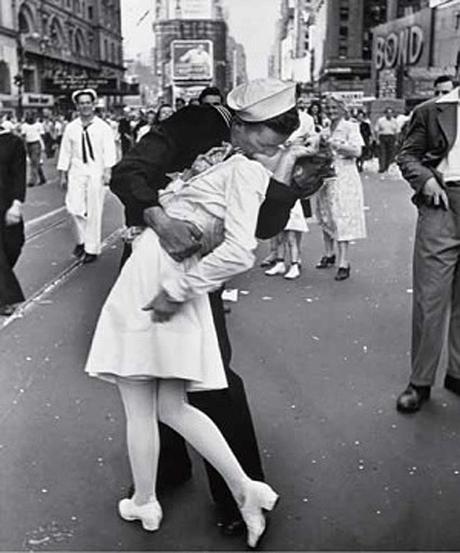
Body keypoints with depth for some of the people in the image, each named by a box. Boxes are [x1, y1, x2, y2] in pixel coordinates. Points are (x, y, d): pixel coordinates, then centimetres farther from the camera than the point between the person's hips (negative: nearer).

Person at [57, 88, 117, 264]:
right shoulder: (71, 128, 6)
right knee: (74, 207, -6)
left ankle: (92, 248, 13)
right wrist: (63, 174, 7)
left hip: (96, 171, -2)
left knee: (94, 211, 2)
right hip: (76, 170, 2)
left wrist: (107, 171, -17)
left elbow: (109, 150, -6)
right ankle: (82, 239, 19)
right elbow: (65, 151, 9)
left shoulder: (103, 127, -1)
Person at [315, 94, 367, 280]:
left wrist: (335, 144, -16)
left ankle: (344, 263, -9)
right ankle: (329, 254, 25)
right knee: (325, 216, 10)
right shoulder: (325, 131, 16)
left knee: (341, 218, -10)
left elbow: (357, 151, -14)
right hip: (326, 177, 7)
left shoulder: (350, 127, -2)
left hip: (344, 178, -6)